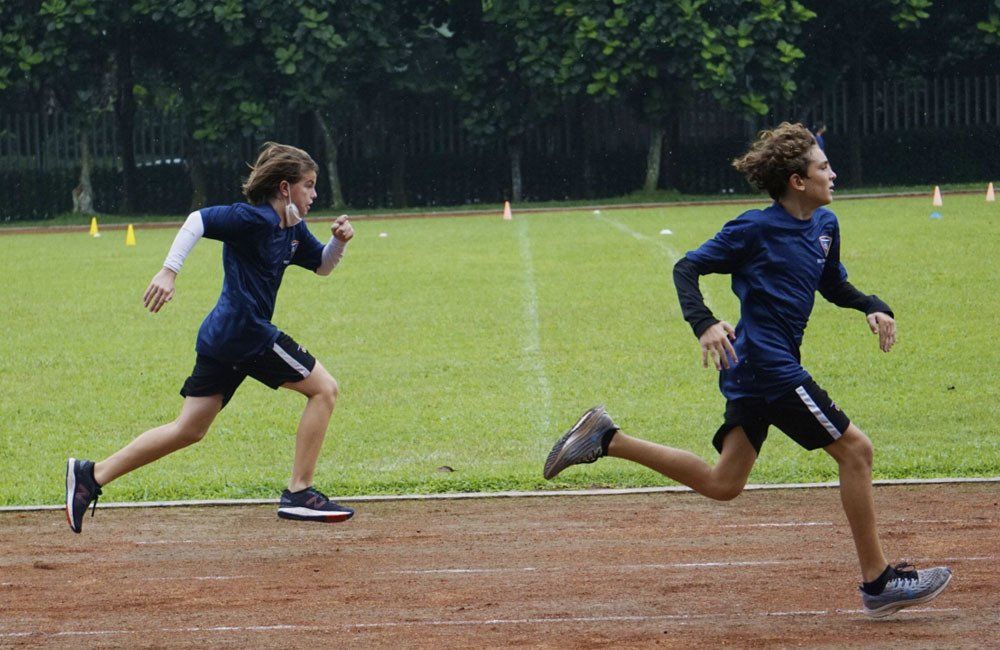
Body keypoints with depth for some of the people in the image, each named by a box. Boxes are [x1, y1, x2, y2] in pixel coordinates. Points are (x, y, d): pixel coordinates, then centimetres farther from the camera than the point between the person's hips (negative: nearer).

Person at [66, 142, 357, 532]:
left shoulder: (293, 230, 15)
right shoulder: (254, 218, -13)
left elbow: (322, 265, 28)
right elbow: (199, 220, -21)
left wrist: (339, 240, 6)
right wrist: (169, 271, -31)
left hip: (220, 338, 10)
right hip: (246, 333, -10)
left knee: (188, 430, 10)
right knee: (324, 388, -1)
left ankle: (92, 475, 7)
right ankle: (299, 493, -1)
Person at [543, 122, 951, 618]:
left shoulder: (824, 225, 12)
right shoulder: (756, 229, -12)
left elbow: (833, 284, 28)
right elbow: (687, 269, -10)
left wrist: (872, 308, 9)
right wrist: (704, 324, -26)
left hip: (754, 372, 10)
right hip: (768, 367, -10)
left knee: (722, 484, 13)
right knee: (855, 448, -6)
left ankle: (606, 439, 16)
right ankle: (877, 583, 0)